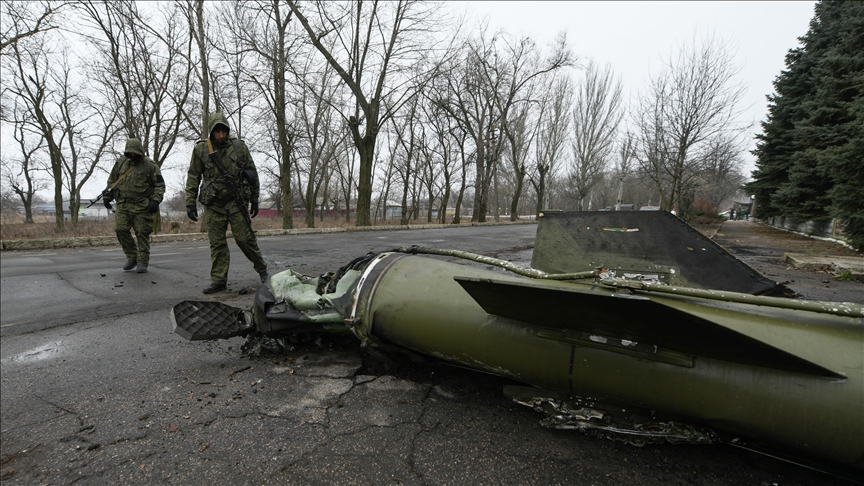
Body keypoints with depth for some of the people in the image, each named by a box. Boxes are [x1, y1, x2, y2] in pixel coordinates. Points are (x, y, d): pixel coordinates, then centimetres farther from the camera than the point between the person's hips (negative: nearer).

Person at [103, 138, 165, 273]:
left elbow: (159, 185, -2)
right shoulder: (121, 162, 13)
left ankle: (142, 262, 7)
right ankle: (132, 257, 13)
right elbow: (112, 181, 22)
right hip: (123, 205, 4)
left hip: (142, 207, -4)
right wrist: (107, 196, 14)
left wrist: (155, 201, -13)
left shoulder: (150, 165, 0)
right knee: (120, 229, -4)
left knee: (142, 234, -2)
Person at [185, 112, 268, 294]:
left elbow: (253, 174, 9)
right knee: (216, 242, 2)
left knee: (245, 237, -4)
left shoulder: (239, 147, 3)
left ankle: (262, 269, 14)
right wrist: (190, 202, 1)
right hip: (213, 204, 2)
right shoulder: (201, 149, 4)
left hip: (236, 201, -1)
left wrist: (254, 200, 9)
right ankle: (218, 280, 10)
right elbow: (193, 177, 7)